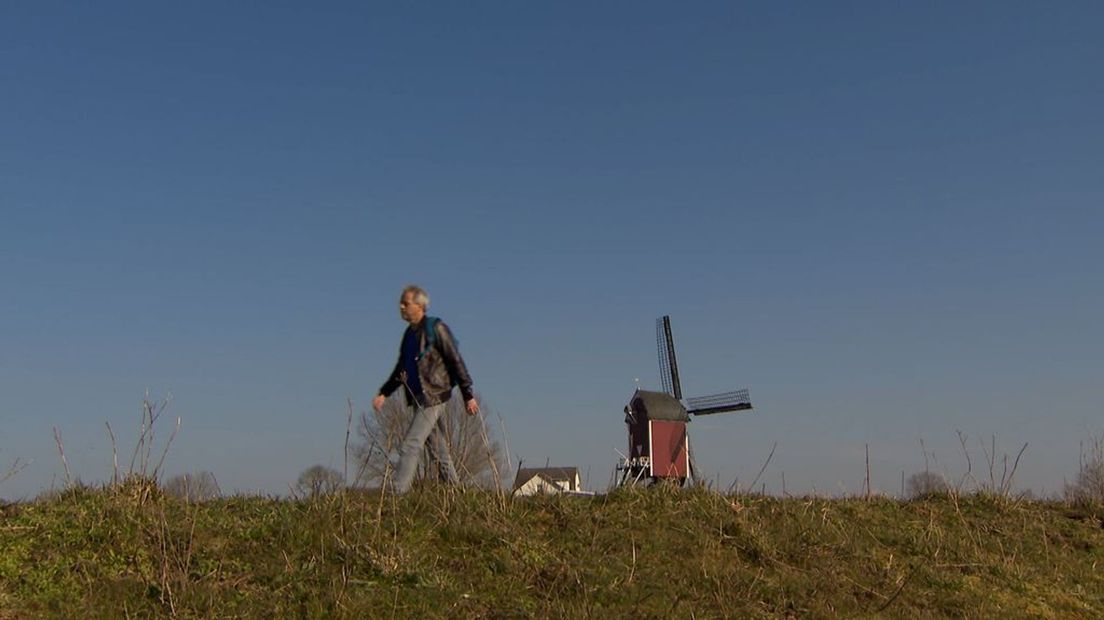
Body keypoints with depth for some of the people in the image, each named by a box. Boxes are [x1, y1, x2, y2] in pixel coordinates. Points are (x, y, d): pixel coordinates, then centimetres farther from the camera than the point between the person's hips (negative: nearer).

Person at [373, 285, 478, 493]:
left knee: (410, 445, -15)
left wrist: (468, 395, -11)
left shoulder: (436, 329, -8)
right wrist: (383, 393, 14)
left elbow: (456, 362, -9)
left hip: (433, 396, -8)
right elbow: (401, 368, 24)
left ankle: (399, 494, -17)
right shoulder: (409, 333, 16)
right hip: (418, 398, 8)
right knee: (438, 451, 10)